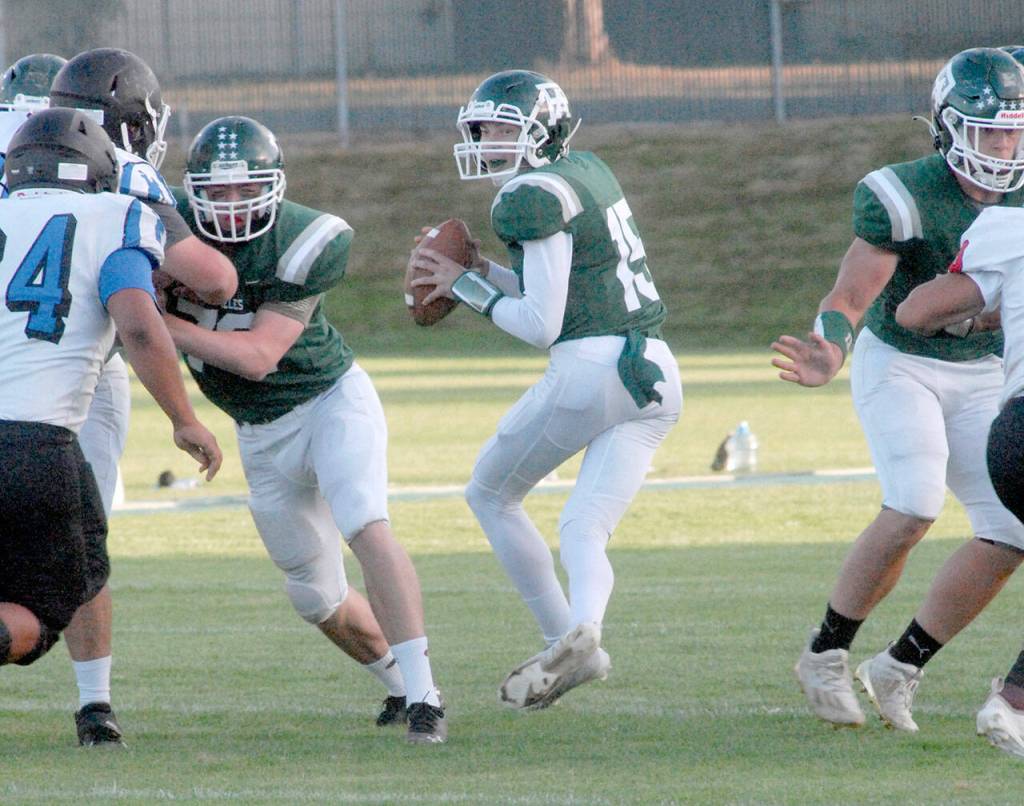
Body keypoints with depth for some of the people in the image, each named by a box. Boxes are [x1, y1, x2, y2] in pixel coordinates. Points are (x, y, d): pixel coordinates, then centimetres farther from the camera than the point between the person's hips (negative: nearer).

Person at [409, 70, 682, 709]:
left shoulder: (538, 199, -9)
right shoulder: (588, 173, 18)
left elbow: (541, 324, -11)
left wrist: (467, 288, 1)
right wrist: (483, 269, 16)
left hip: (589, 366, -8)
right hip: (658, 376, 8)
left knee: (491, 494, 12)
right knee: (584, 532, 6)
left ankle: (566, 639, 1)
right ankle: (585, 628, -26)